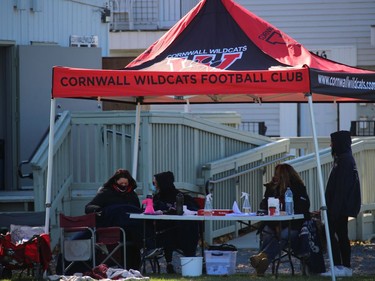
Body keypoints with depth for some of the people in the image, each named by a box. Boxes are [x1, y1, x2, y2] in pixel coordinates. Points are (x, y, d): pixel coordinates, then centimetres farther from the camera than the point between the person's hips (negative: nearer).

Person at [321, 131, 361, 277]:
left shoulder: (344, 161, -17)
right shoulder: (346, 158, 15)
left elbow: (342, 187, -22)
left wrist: (334, 209, -23)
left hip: (340, 206, -10)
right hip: (342, 207, 10)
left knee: (331, 233, -9)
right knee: (342, 236, 12)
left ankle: (338, 267, -12)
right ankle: (346, 268, 14)